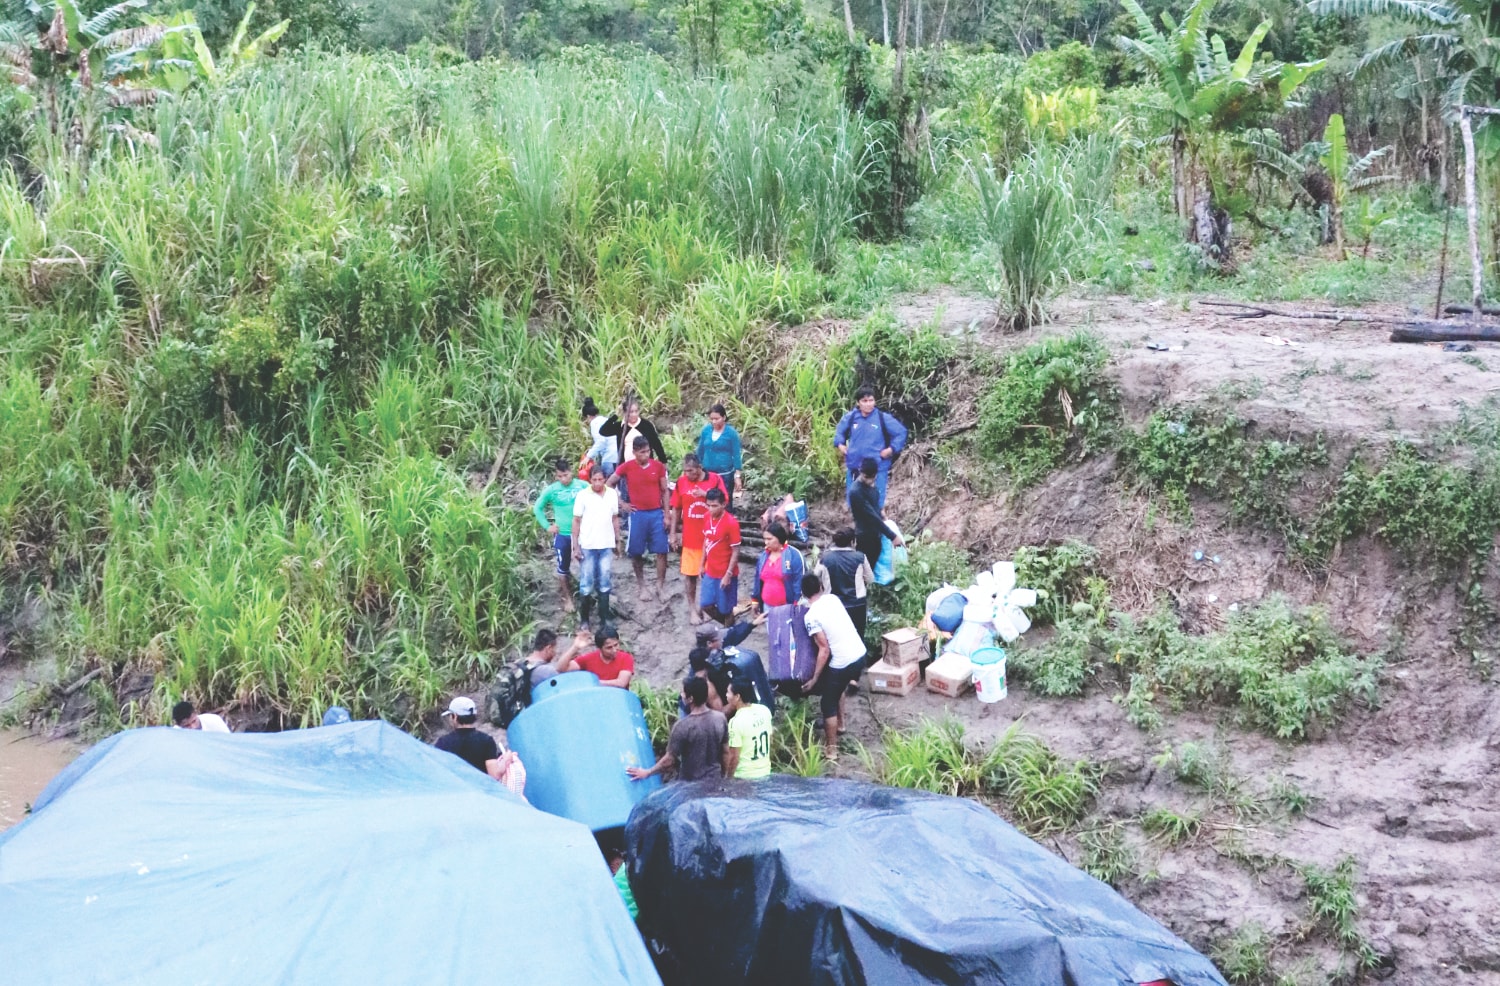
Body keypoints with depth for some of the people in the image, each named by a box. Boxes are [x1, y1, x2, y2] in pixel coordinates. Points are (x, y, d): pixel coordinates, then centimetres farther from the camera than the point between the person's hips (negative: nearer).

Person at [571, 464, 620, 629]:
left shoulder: (613, 494, 1)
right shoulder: (582, 495, -8)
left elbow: (615, 518, 10)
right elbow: (576, 521, -5)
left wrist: (618, 540, 9)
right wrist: (575, 546, -7)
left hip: (607, 545, 3)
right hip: (587, 546, -3)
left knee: (604, 582, 9)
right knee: (586, 583, 3)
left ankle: (604, 615, 18)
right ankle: (584, 618, 11)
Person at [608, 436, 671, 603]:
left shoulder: (658, 466, -2)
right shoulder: (626, 467, -6)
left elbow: (665, 491, 4)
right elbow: (608, 484, 4)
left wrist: (667, 515, -1)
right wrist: (621, 504, -1)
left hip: (657, 513, 1)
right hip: (637, 514, -1)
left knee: (661, 551, 1)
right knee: (636, 552, 6)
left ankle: (660, 586, 12)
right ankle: (642, 586, 20)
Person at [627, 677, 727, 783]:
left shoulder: (682, 726, -24)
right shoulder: (720, 718, -9)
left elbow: (669, 761, -17)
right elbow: (725, 752, 3)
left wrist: (647, 772, -2)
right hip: (715, 781, 4)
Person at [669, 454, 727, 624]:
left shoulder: (715, 480, -6)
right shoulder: (681, 482, -2)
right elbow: (676, 510, 6)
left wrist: (706, 494, -22)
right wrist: (672, 533, 4)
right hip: (689, 538, 1)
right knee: (690, 574, 5)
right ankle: (692, 609, 16)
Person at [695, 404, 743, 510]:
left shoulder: (731, 432, -7)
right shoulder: (706, 430, 2)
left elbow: (736, 455, -4)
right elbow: (700, 452, 13)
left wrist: (737, 476, -6)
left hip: (725, 475, -3)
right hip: (707, 474, 3)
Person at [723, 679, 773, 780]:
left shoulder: (736, 721, -23)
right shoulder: (765, 711, -3)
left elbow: (734, 757, -18)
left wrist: (728, 778, -6)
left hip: (744, 777, -6)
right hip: (765, 772, 6)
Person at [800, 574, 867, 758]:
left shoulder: (811, 617, -15)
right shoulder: (833, 598, 5)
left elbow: (824, 650, -17)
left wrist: (814, 679, -9)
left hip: (842, 663, -7)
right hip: (860, 654, 7)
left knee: (829, 704, 11)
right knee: (838, 689, 34)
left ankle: (831, 748, 18)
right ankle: (839, 723, 49)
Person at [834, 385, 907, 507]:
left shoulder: (883, 418, -10)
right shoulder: (850, 417, -1)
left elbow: (901, 432, -2)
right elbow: (840, 431, 19)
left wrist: (892, 449, -9)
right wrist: (840, 444, 5)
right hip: (854, 467, 3)